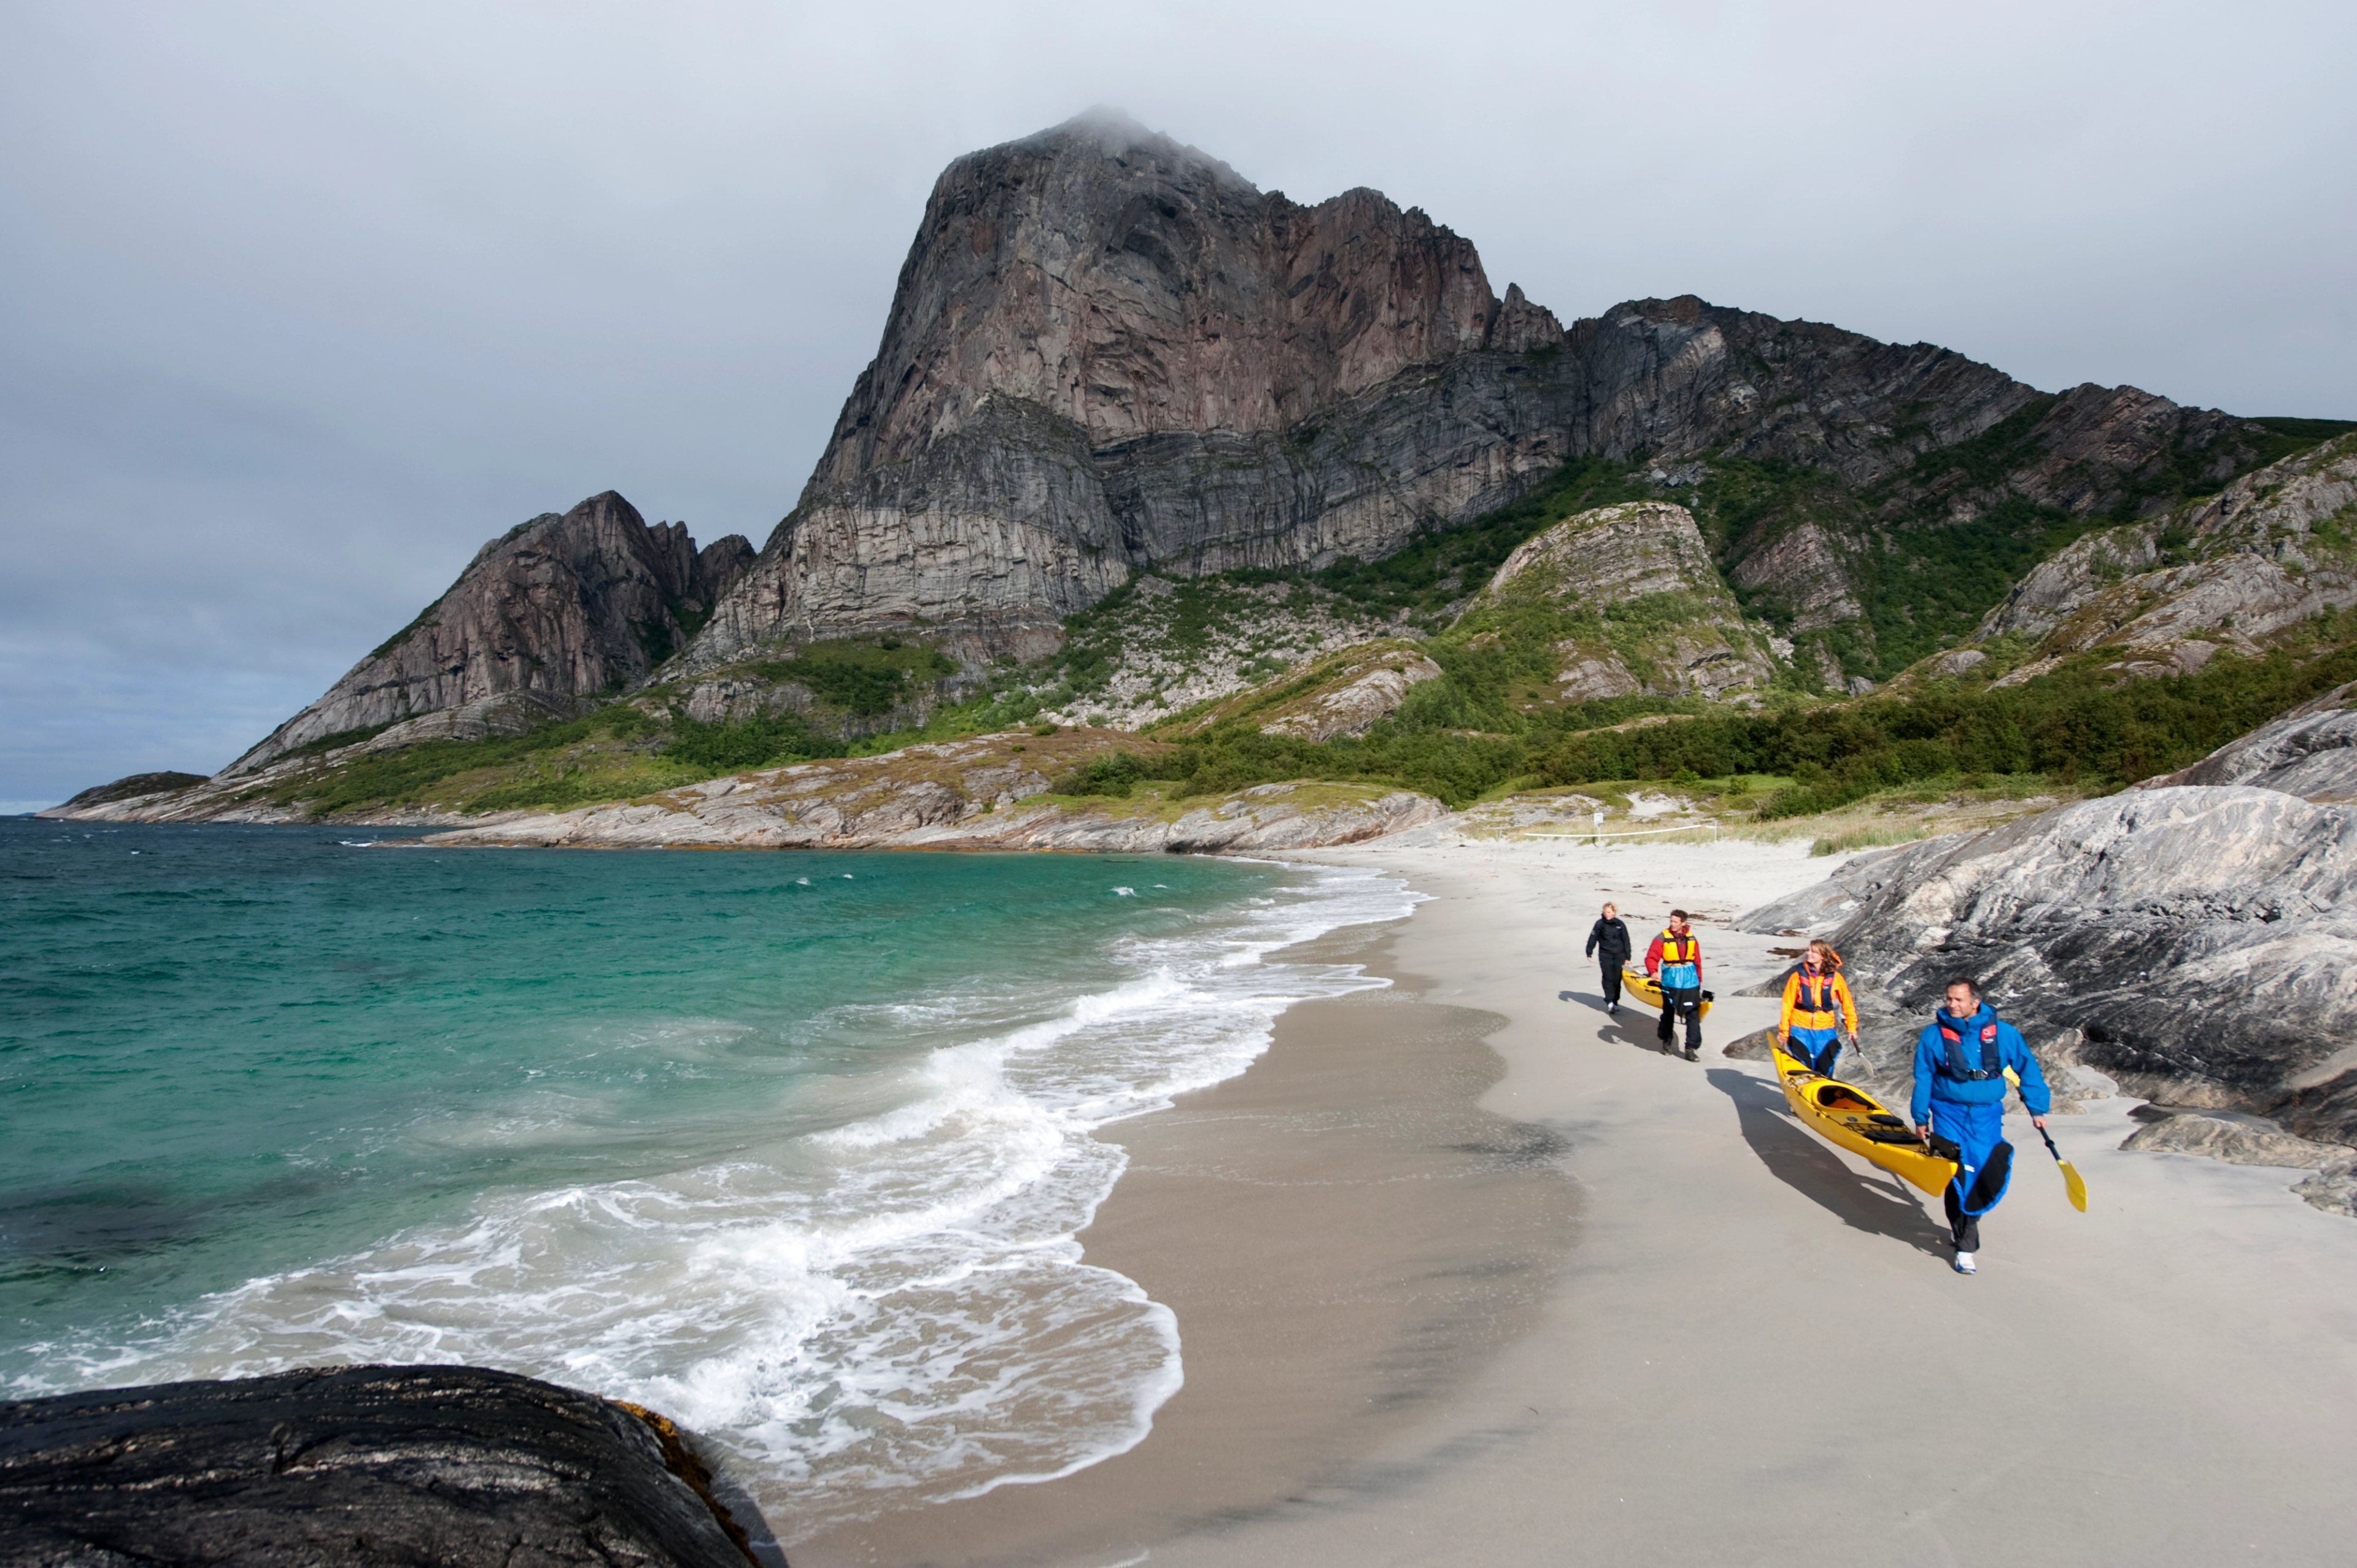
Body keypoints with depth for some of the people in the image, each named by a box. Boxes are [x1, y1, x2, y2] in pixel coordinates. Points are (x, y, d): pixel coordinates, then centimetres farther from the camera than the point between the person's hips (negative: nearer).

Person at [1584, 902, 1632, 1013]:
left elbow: (1626, 941, 7)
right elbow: (1593, 938, 0)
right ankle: (1610, 1002, -10)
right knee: (1608, 978, -8)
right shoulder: (1600, 924, -2)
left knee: (1617, 979, 3)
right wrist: (1589, 952, -3)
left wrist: (1627, 957, 5)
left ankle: (1615, 1002, 13)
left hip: (1619, 955, 2)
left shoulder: (1620, 924, 3)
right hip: (1605, 955, -2)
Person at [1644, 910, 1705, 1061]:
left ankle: (1692, 1048, 0)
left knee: (1693, 1016, -4)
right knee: (1668, 1014, 13)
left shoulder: (1692, 939, 1)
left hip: (1690, 984, 1)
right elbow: (1651, 958, -16)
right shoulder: (1662, 938, -8)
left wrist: (1699, 982, 10)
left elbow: (1698, 962, 8)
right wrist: (1653, 972, -34)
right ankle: (1667, 1042, 32)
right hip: (1670, 983, -1)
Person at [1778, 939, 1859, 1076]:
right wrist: (1784, 1031, -1)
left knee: (1825, 1069, 9)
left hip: (1825, 1031, 1)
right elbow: (1787, 1004, -2)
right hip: (1800, 1030, -1)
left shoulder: (1835, 978, -4)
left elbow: (1847, 1004, 7)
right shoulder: (1798, 976, -6)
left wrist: (1851, 1028, 9)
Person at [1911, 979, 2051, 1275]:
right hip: (1949, 1114, -1)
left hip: (1987, 1116, 2)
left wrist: (2037, 1109, 9)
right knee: (1958, 1177, -10)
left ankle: (1964, 1221, 22)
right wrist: (1921, 1119, 6)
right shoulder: (1933, 1035, -4)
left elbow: (2027, 1068, 9)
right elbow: (1923, 1079, 4)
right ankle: (1965, 1245, -1)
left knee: (1987, 1180, -1)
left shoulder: (2002, 1033, -2)